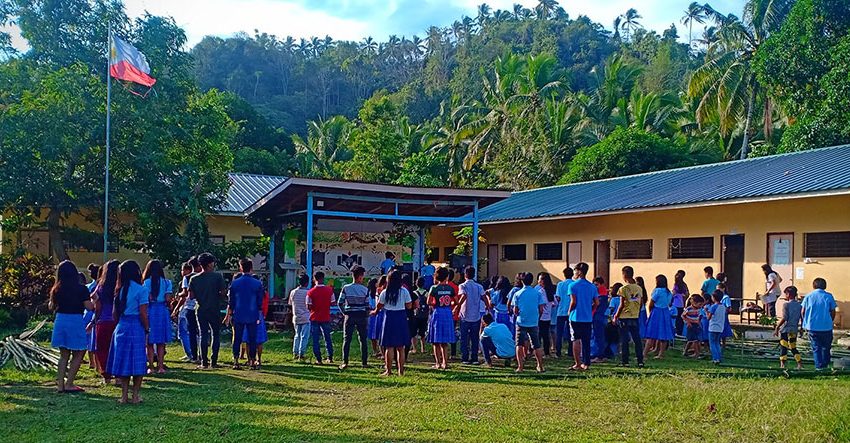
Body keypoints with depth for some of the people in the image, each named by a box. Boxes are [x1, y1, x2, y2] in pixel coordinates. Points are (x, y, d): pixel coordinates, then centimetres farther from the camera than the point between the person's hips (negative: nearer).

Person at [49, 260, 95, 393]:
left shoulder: (57, 289, 3)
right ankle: (69, 384, 3)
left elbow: (51, 307, 13)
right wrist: (94, 300, 7)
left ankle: (60, 384, 14)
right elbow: (89, 307, -13)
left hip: (60, 321, 5)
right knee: (78, 355, 8)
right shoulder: (81, 289, -9)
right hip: (75, 321, -5)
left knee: (64, 355, 16)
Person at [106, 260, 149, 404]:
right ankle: (135, 395, 8)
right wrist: (147, 328, 0)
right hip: (136, 327, -5)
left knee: (123, 361, 10)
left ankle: (124, 396, 12)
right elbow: (143, 314, -12)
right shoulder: (141, 290, -9)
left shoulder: (120, 290, 8)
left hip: (121, 326, 5)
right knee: (137, 362, 4)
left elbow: (114, 313, 10)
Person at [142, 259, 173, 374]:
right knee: (161, 342, 10)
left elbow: (147, 299, -11)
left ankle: (151, 367, 5)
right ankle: (160, 366, 9)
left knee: (150, 342, 5)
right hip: (163, 311, 2)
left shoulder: (147, 282, -4)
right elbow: (168, 299, -3)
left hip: (150, 311, -2)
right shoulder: (166, 282, 1)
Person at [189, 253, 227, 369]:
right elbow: (223, 293, -10)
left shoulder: (194, 279, -1)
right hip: (215, 310, -2)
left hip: (201, 310, 2)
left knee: (203, 335, 8)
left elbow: (191, 296, -3)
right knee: (216, 334, 9)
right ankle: (213, 361, 6)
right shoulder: (217, 276, -9)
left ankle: (204, 362, 6)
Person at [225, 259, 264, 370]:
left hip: (238, 316, 0)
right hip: (252, 316, 0)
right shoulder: (258, 283, -3)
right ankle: (252, 362, 6)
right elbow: (260, 302, 2)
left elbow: (230, 302, 2)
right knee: (252, 339, 6)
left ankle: (236, 361, 4)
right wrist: (259, 316, 11)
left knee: (237, 339, 7)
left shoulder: (234, 283, -2)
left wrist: (228, 316, 11)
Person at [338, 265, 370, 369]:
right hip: (362, 316, 0)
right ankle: (364, 362, 10)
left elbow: (340, 303, -4)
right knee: (363, 339, 8)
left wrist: (344, 313, 9)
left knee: (347, 339, 5)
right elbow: (367, 305, -3)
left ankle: (345, 362, 0)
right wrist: (367, 316, 10)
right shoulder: (365, 290, -5)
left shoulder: (345, 288, -3)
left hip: (349, 316, 0)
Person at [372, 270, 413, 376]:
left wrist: (375, 312, 24)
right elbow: (408, 306, 1)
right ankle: (401, 370, 10)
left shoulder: (385, 293, -5)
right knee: (400, 347, 8)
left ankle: (389, 370, 4)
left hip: (389, 318, -2)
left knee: (389, 347, 3)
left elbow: (379, 307, 3)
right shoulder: (404, 292, -3)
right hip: (401, 317, 2)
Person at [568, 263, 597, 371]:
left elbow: (573, 302, -13)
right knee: (586, 341, 10)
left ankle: (578, 364, 0)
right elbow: (596, 303, 5)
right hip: (588, 318, 4)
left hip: (576, 317, -4)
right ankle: (586, 363, 13)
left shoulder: (573, 285, -8)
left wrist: (570, 311, 2)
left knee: (576, 340, 2)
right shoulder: (592, 286, 6)